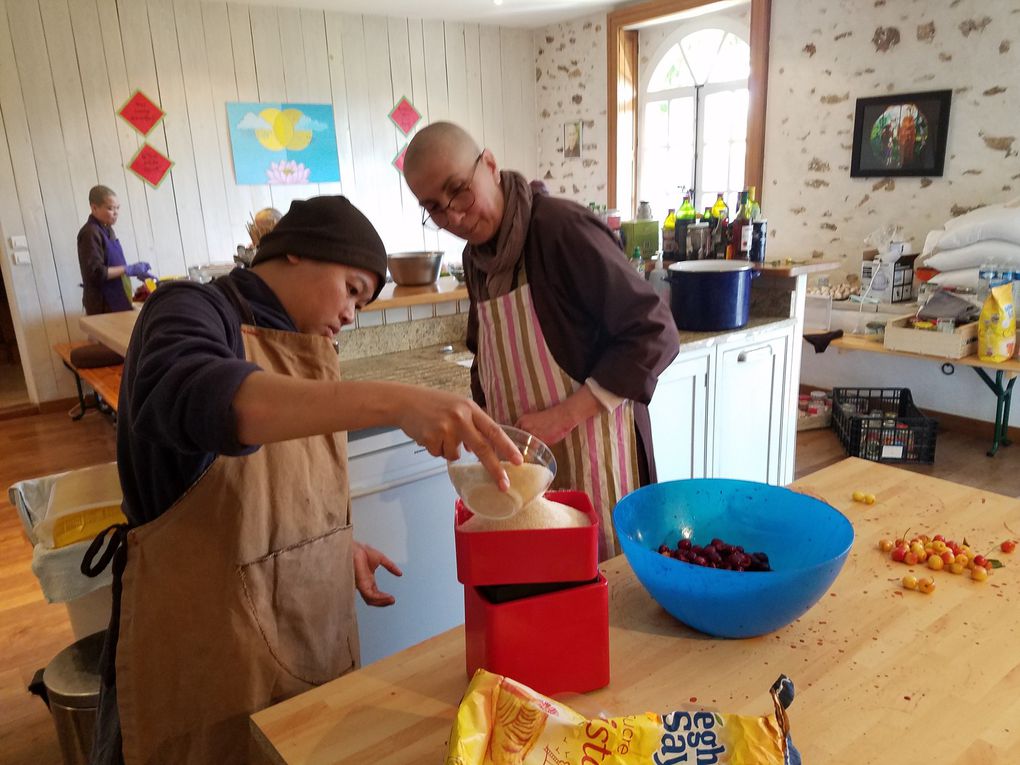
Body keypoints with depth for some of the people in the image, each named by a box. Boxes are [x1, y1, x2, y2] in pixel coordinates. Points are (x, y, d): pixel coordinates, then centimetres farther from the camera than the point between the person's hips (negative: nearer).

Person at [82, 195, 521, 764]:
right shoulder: (193, 311, -13)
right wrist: (393, 401, -48)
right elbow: (188, 396, -39)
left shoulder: (304, 344, 10)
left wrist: (340, 544, 5)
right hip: (207, 638, -7)